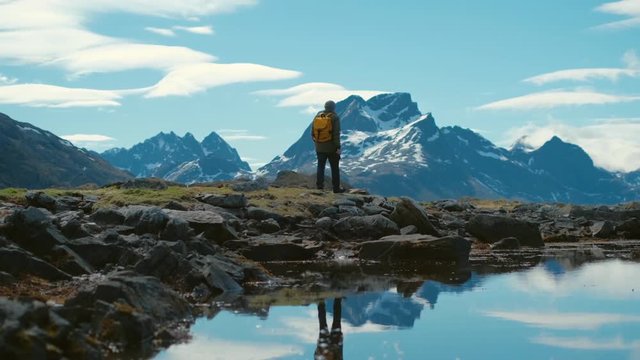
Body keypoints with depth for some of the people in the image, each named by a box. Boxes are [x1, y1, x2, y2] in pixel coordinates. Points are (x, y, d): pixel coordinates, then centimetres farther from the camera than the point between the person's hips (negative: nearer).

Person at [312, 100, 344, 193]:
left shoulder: (317, 116, 3)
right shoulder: (334, 117, -12)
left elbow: (312, 132, 7)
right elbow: (336, 134, -16)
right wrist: (338, 147, -13)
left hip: (320, 147, 4)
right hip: (331, 147, -4)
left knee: (320, 167, 12)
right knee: (335, 167, 6)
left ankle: (319, 186, 10)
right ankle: (336, 188, 10)